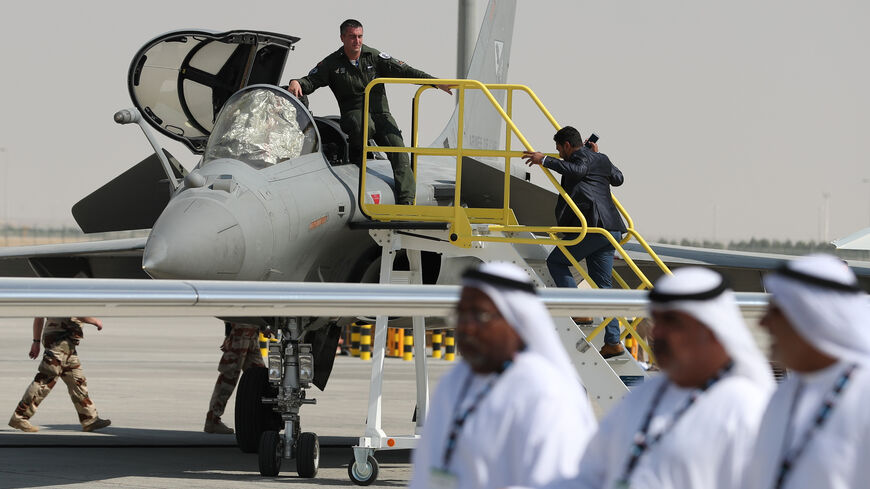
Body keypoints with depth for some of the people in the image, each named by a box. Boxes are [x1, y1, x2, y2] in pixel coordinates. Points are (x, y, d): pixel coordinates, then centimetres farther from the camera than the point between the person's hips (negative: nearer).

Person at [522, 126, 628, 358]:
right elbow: (618, 178, 40)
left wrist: (545, 160, -24)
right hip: (610, 230, 9)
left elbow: (576, 171, -27)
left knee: (556, 261, 5)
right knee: (601, 285, 9)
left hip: (592, 227, -9)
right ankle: (613, 342, 4)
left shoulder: (582, 156, -3)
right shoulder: (602, 160, 23)